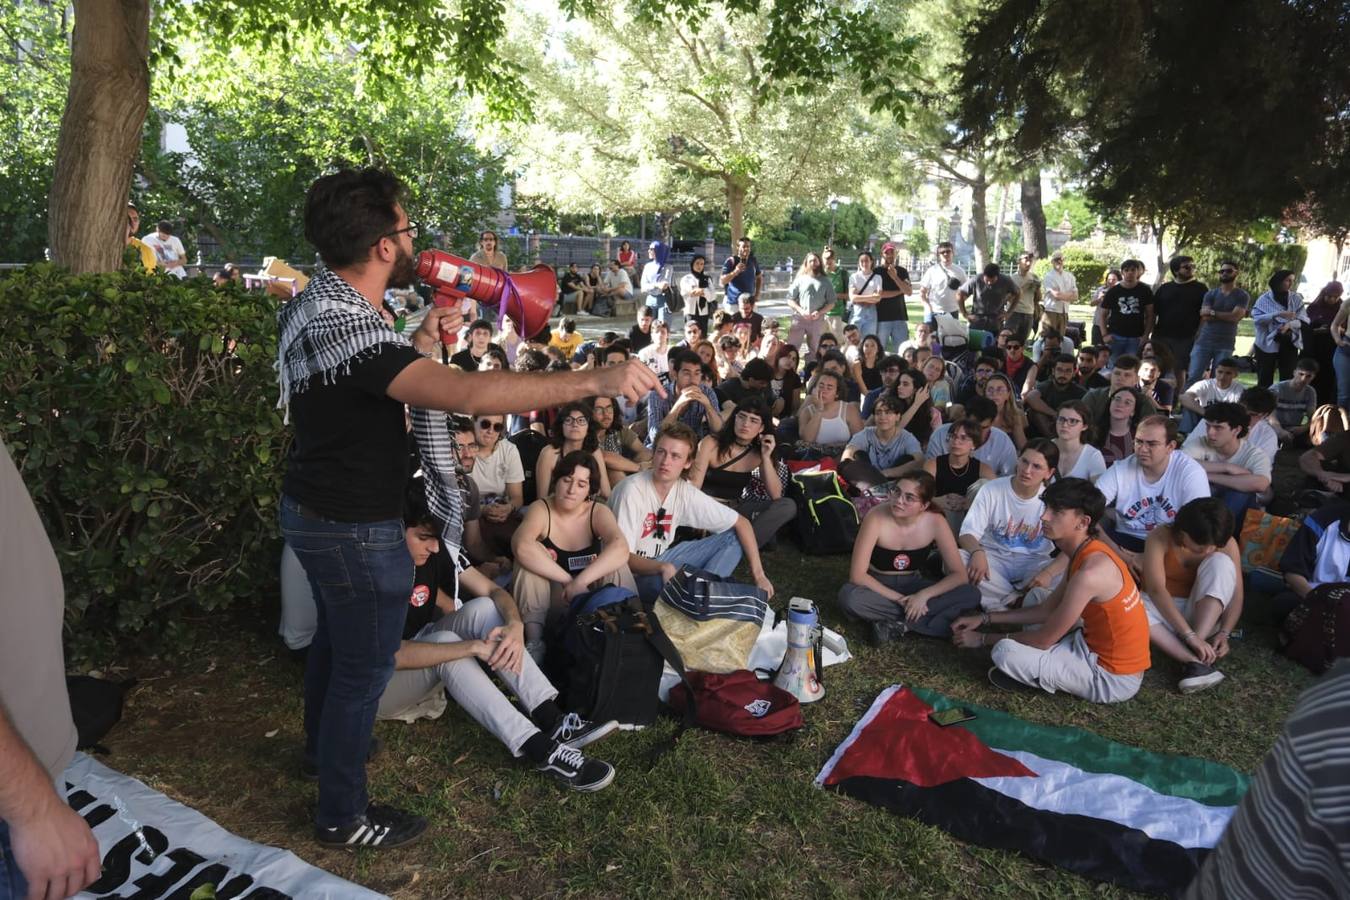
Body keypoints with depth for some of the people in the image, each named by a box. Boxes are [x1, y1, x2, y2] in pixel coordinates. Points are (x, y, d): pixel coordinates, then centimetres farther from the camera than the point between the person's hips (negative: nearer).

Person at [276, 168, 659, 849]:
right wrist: (595, 379, -39)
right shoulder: (345, 324, -31)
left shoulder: (314, 301, 3)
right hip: (355, 529, -10)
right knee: (364, 666, 7)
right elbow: (468, 394, -41)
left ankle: (324, 744, 53)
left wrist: (421, 345, 3)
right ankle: (342, 815, 26)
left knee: (334, 636, 29)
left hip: (313, 508, 10)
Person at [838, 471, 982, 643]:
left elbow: (959, 575, -14)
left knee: (971, 595, -20)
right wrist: (898, 599, -26)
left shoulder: (935, 523, -18)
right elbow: (857, 575, -25)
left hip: (913, 586, 3)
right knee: (849, 597, -36)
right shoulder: (876, 518, -25)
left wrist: (924, 595, -27)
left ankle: (894, 626, -21)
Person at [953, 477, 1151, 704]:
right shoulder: (1086, 553, 2)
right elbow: (1047, 610, 12)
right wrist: (986, 619, 7)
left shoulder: (1090, 573, -28)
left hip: (1112, 678, -10)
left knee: (1006, 653, -24)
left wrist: (984, 639, -6)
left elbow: (1044, 640, -19)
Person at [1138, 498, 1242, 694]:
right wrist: (1189, 635, -38)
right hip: (1164, 610, -1)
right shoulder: (1161, 537, -21)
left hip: (1204, 615, 2)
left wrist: (1224, 633, -28)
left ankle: (1196, 653, -29)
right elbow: (1155, 589, -31)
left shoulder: (1226, 545, -14)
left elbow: (1236, 595, -13)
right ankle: (1193, 661, -37)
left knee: (1220, 563, -26)